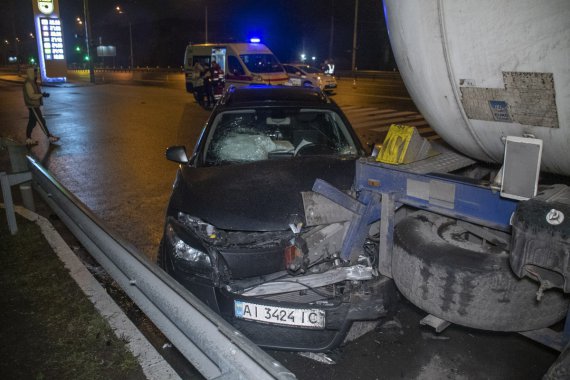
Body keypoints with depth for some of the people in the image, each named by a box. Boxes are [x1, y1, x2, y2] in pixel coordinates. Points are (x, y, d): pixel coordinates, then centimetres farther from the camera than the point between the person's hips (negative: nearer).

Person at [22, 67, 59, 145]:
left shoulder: (32, 82, 13)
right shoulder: (28, 83, -17)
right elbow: (31, 95, -23)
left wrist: (42, 94, 4)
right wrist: (42, 95, -20)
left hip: (34, 106, 10)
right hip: (33, 106, -10)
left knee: (32, 122, 12)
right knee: (41, 122, -6)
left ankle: (28, 139, 16)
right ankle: (50, 137, -2)